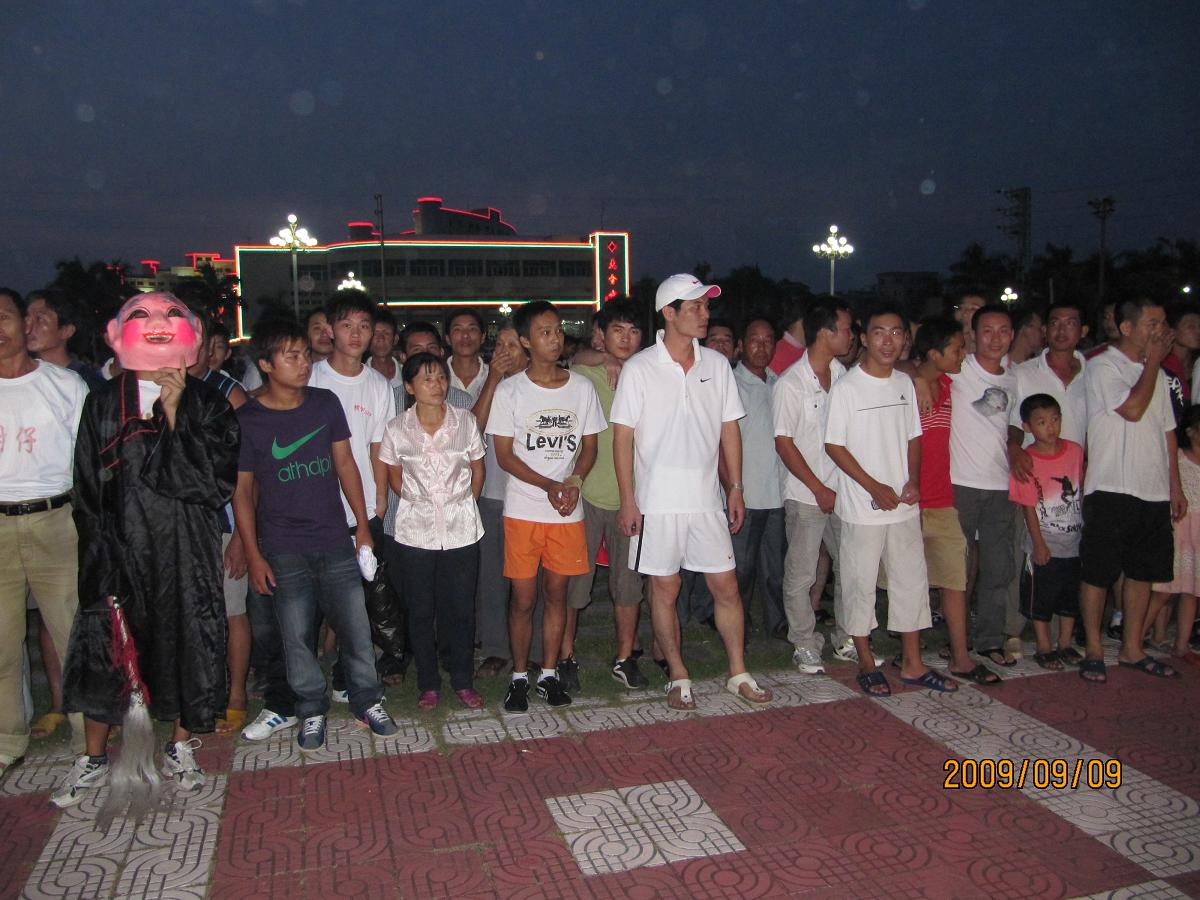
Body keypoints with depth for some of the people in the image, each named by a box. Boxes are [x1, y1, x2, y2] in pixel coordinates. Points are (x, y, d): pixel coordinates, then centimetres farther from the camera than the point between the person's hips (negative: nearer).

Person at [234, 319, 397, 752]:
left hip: (335, 541, 2)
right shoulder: (246, 419, -5)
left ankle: (367, 702, 23)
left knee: (356, 627, 4)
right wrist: (253, 555, -3)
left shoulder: (326, 403, 2)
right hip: (282, 550, -2)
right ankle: (312, 710, 26)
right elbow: (242, 491, -1)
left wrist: (362, 525, 6)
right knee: (296, 637, 6)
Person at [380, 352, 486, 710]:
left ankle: (462, 680, 24)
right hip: (416, 530, 0)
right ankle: (428, 683, 24)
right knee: (420, 610, 8)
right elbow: (395, 478, 8)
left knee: (461, 607, 8)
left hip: (461, 529, 0)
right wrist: (419, 503, 5)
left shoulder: (465, 421, -3)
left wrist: (461, 505, 4)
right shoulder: (397, 428, -5)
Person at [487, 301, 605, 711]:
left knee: (557, 593, 9)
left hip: (568, 511, 2)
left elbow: (589, 446, 8)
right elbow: (504, 455, -4)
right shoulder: (510, 390, -3)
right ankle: (519, 677, 18)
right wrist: (549, 485, -17)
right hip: (523, 509, -2)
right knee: (524, 597, 3)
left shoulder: (582, 387, 5)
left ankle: (548, 674, 23)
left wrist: (574, 482, -11)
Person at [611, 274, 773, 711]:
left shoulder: (717, 364, 5)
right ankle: (678, 677, 21)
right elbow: (623, 437, -6)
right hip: (656, 502, -3)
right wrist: (628, 501, -9)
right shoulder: (638, 368, -6)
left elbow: (729, 429, 10)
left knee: (726, 587, 8)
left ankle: (738, 673, 23)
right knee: (664, 589, 6)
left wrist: (736, 488, 7)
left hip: (706, 499, 3)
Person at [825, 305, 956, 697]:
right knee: (860, 584, 4)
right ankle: (866, 663, 19)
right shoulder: (846, 387, -9)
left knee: (912, 580, 11)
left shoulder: (905, 383, 8)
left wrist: (914, 480, -2)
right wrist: (874, 487, -15)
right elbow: (834, 446, -10)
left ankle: (912, 664, 24)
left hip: (904, 505, 6)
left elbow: (912, 437, 14)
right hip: (862, 507, -5)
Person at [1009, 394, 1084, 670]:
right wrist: (1039, 543, -12)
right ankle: (1044, 648, 17)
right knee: (1042, 596, 5)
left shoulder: (1075, 451, -1)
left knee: (1071, 595, 15)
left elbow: (1081, 489, 10)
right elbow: (1028, 507, -12)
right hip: (1046, 544, -5)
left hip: (1075, 539, 5)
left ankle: (1065, 644, 29)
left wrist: (1088, 529, 12)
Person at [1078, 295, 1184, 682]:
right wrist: (1154, 361, -8)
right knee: (1098, 573, -1)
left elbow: (1167, 430, 18)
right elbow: (1133, 409, -19)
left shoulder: (1156, 372, 16)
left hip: (1153, 490, 7)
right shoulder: (1102, 367, -6)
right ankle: (1093, 651, 11)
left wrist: (1175, 486, 15)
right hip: (1111, 489, -7)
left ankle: (1132, 649, 24)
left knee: (1143, 572, 12)